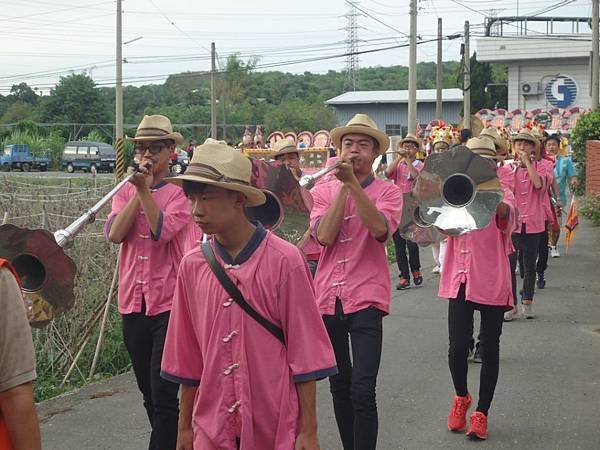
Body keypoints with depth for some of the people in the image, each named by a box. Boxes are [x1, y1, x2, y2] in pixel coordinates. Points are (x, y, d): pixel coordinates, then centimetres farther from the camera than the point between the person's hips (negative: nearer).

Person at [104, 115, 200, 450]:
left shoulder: (182, 192, -4)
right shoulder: (126, 192, 10)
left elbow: (162, 231, -21)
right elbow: (114, 233, -8)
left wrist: (145, 189, -17)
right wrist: (138, 190, -9)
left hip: (169, 303, -6)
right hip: (133, 303, 6)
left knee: (163, 396, -8)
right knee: (149, 393, 16)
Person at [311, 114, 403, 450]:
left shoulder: (388, 191, 1)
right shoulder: (323, 191, 8)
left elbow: (380, 229, -20)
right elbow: (324, 235, -10)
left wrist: (352, 182, -22)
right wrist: (342, 185, -10)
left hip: (366, 298, -3)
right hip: (328, 297, 4)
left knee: (362, 391, -14)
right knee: (339, 387, 15)